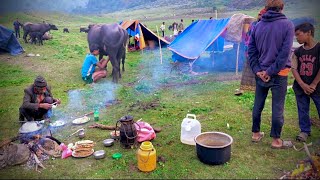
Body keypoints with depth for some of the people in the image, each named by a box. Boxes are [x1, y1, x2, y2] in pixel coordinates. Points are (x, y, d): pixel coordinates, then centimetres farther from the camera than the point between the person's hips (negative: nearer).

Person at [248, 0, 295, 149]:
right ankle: (276, 140, 15)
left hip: (260, 73, 4)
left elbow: (251, 51, 1)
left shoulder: (257, 26, 4)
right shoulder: (287, 25, -8)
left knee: (258, 105, 14)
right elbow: (285, 52, -14)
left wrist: (257, 70, -2)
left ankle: (256, 133, 26)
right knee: (277, 108, 5)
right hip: (279, 74, -4)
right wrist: (271, 72, -11)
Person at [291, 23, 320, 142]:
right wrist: (303, 85, -11)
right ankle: (305, 131, 26)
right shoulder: (297, 52, 5)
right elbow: (294, 69, -1)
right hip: (300, 87, 4)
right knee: (303, 111, 11)